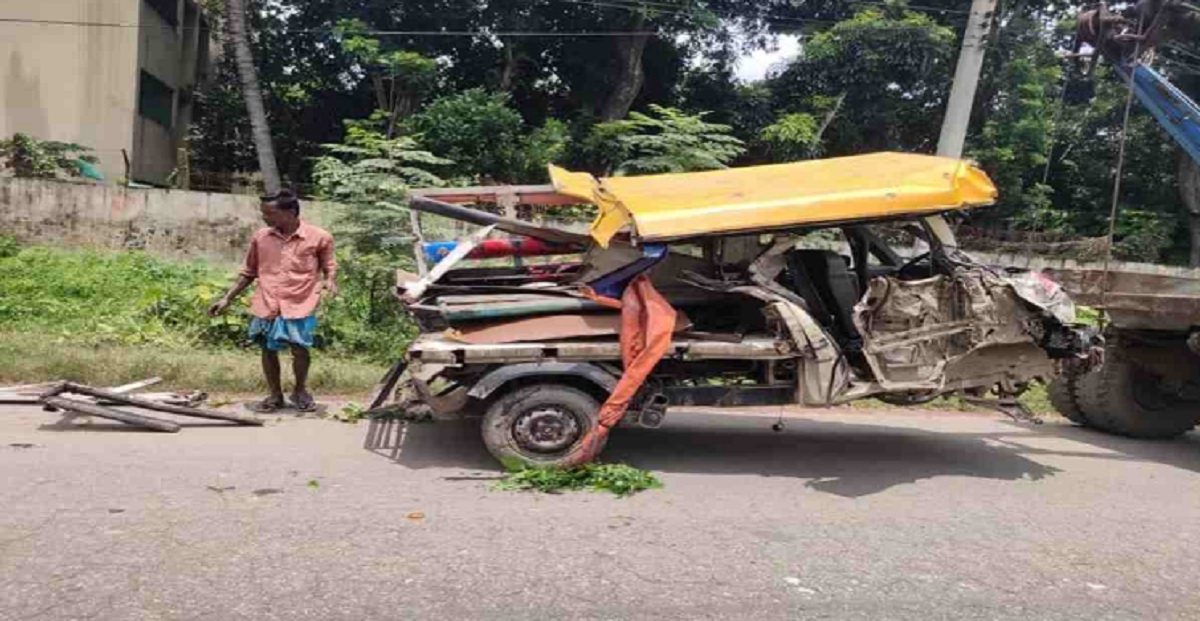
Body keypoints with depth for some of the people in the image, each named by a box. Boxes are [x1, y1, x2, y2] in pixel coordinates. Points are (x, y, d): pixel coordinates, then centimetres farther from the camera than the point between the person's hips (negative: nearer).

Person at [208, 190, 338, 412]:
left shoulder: (319, 237, -4)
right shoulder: (260, 237, 5)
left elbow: (329, 266, 8)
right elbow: (248, 272, 15)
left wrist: (330, 281, -14)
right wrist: (227, 298, 13)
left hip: (299, 305, -3)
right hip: (266, 305, 3)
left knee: (299, 348, -11)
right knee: (268, 350, 7)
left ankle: (300, 391, 15)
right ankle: (275, 395, 26)